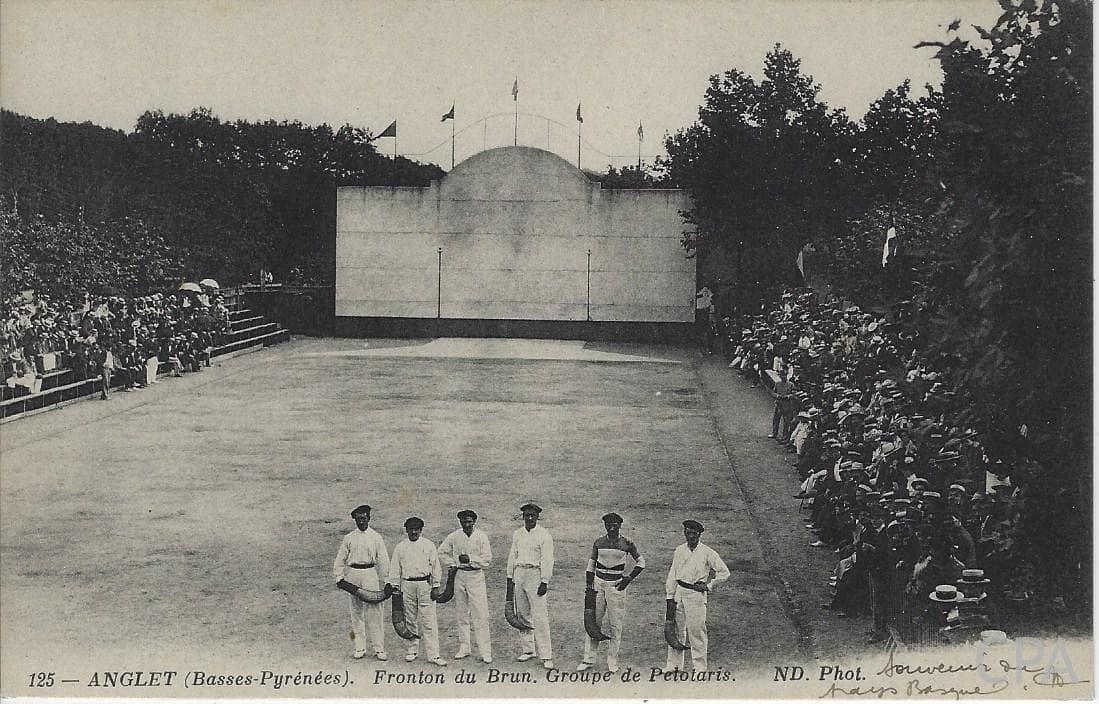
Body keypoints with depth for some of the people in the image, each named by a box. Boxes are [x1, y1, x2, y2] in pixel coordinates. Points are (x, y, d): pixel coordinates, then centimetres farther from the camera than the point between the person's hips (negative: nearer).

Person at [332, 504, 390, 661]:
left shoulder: (376, 537, 5)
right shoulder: (348, 538, 8)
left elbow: (383, 560, 4)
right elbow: (340, 559, 11)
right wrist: (339, 577, 1)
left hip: (370, 574, -2)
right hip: (352, 575, 2)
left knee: (374, 612, -6)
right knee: (356, 612, 5)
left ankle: (379, 648, -3)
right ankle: (359, 648, 11)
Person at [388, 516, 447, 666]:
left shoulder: (428, 545, 5)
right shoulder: (400, 547, 9)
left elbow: (436, 567, 5)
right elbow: (395, 568, 11)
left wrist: (436, 587, 0)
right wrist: (395, 586, 5)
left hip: (425, 585, -2)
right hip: (407, 585, 2)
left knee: (429, 621, -6)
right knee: (410, 619, 8)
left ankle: (433, 655, -6)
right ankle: (412, 650, 21)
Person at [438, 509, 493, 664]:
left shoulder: (481, 536, -3)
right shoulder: (454, 537, 4)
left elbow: (487, 559, -7)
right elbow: (441, 552, 14)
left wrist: (470, 559, -15)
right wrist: (453, 562, 3)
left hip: (476, 576, -3)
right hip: (459, 576, 3)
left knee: (480, 616, -7)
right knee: (462, 614, 9)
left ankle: (485, 651, -7)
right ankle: (464, 648, 19)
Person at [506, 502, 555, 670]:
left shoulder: (544, 535, -6)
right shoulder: (517, 534, 13)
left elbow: (547, 560, -10)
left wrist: (544, 582, -15)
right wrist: (510, 577, 15)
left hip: (535, 575, -6)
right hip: (519, 574, 6)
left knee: (539, 617, -9)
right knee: (522, 614, 9)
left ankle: (546, 656, -9)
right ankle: (528, 650, 20)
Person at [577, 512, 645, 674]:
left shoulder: (627, 544, -2)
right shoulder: (598, 543, 5)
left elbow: (640, 562, 7)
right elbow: (591, 565, 12)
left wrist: (629, 578, -3)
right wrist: (589, 586, 5)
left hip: (617, 585, -2)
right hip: (598, 583, 2)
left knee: (615, 624, 0)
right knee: (593, 621, 2)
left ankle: (612, 663, 8)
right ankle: (588, 659, 8)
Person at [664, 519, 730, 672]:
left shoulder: (707, 552, -4)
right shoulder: (679, 551, 10)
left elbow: (724, 572, -2)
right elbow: (672, 574, 13)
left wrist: (709, 586, -5)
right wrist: (669, 596, 9)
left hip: (696, 593, -5)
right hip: (679, 591, 5)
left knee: (696, 631, -4)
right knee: (676, 630, 8)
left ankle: (699, 667, 3)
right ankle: (673, 665, 16)